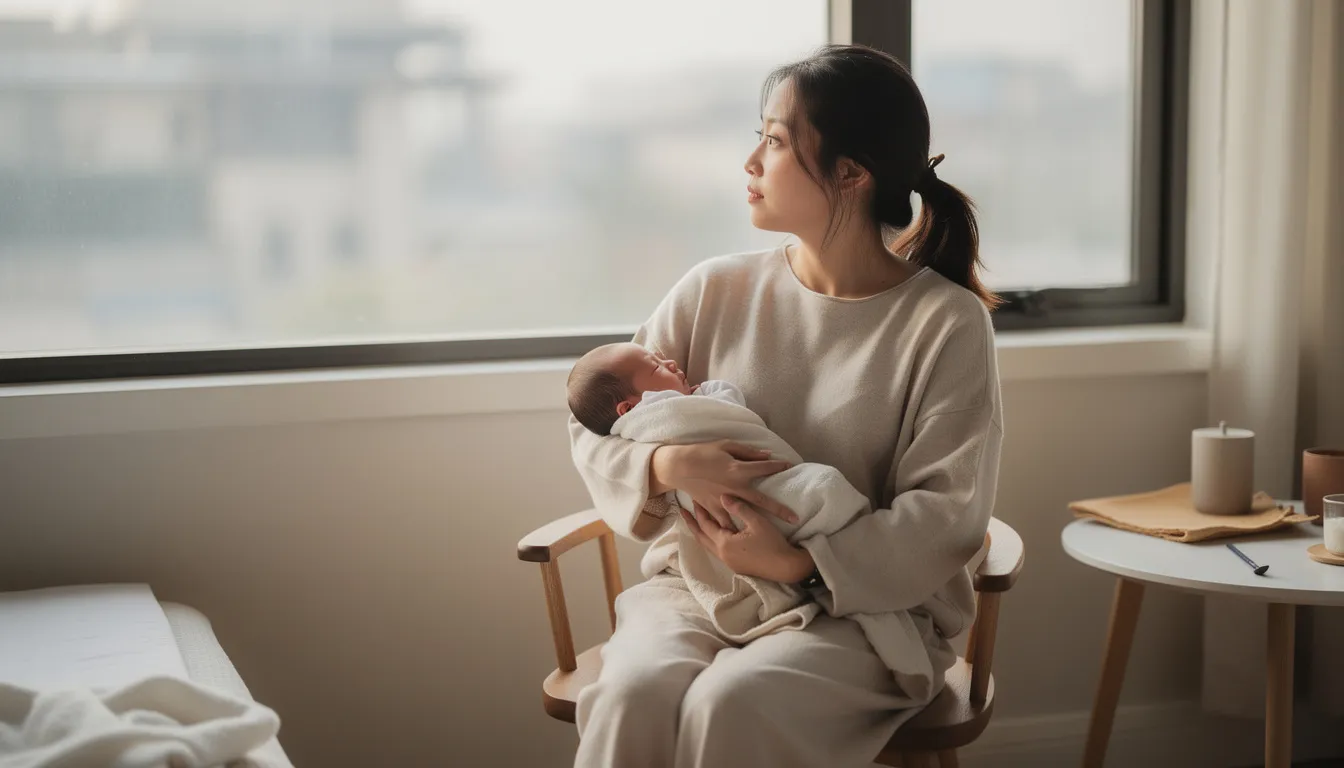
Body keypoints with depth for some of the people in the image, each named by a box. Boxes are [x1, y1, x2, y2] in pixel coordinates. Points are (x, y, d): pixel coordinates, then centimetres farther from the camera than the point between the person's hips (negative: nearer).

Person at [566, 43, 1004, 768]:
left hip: (867, 605, -2)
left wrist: (799, 564, -20)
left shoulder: (946, 321, -5)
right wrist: (665, 465, -14)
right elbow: (592, 425, 9)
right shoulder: (714, 291, 5)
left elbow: (949, 516, -9)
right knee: (635, 689, -30)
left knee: (730, 702, -33)